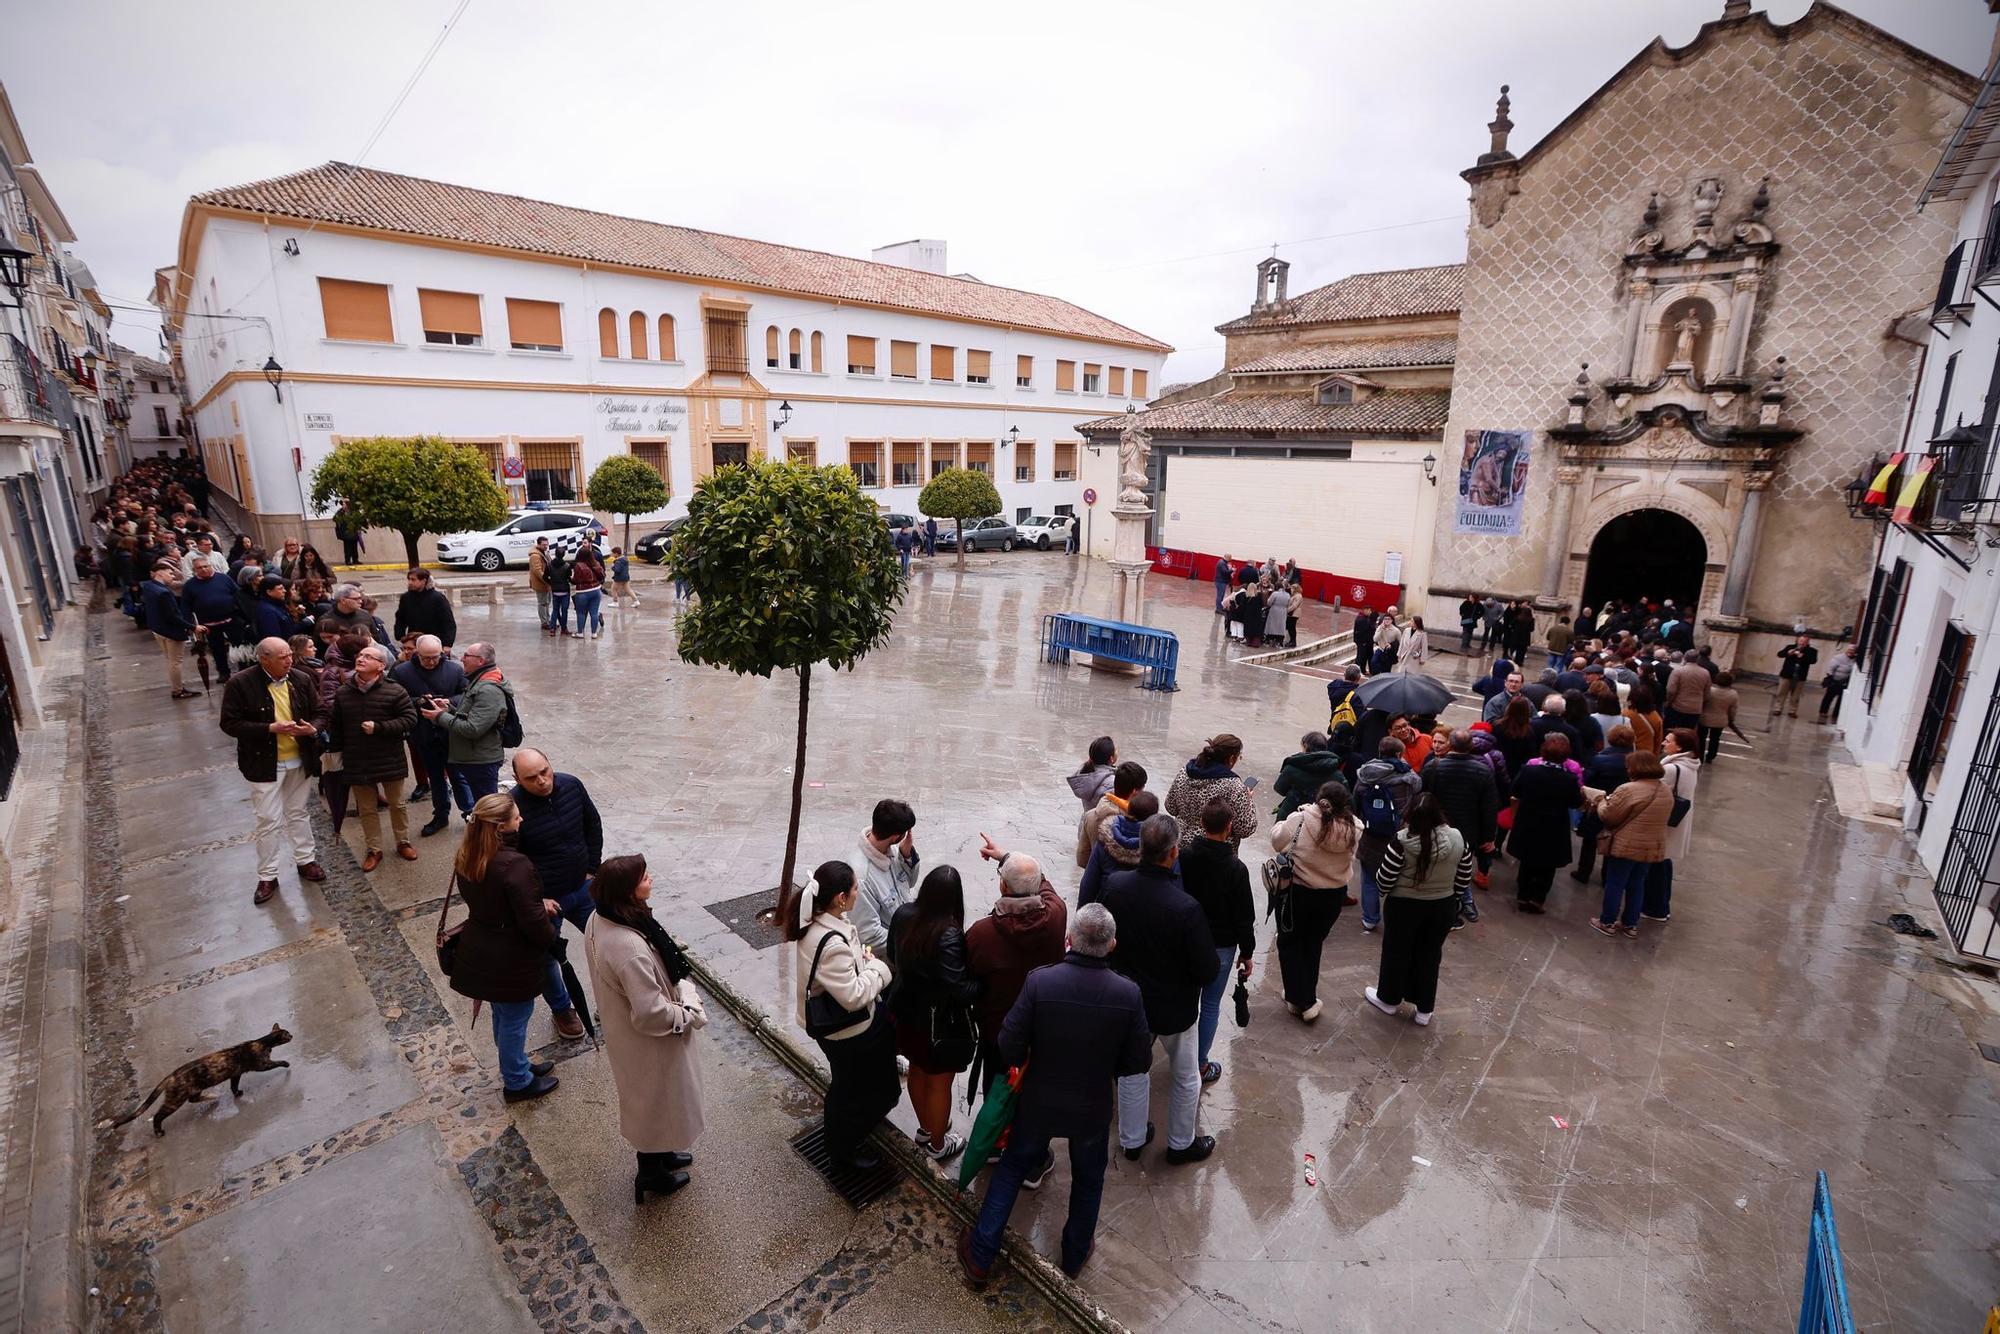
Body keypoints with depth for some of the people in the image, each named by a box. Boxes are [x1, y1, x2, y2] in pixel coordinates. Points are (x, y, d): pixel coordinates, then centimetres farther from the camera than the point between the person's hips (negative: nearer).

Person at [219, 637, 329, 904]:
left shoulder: (302, 679, -4)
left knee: (299, 813, 19)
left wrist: (313, 728, -18)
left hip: (300, 760, 3)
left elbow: (319, 713, 4)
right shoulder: (240, 683, -15)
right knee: (269, 821, 4)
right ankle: (267, 876, 19)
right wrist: (271, 729, -24)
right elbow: (230, 724, -13)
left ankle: (305, 860, 34)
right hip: (265, 764, -3)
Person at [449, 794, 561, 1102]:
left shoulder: (467, 859, -5)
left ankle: (516, 1067, 46)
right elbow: (533, 921, -27)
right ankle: (517, 1083, 33)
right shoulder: (515, 866, -32)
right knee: (514, 1020, 13)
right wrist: (550, 935, -6)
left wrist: (538, 903, 9)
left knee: (503, 1015, 26)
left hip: (480, 954, 8)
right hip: (512, 961, -8)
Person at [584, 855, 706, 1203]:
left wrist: (681, 988, 0)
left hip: (623, 1029, 8)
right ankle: (651, 1173, 45)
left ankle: (660, 1154, 54)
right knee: (654, 1101, 19)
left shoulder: (601, 919, -13)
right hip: (648, 1043, -8)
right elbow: (651, 1014, -33)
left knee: (649, 1099, 30)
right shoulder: (631, 949, -41)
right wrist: (691, 1013, -16)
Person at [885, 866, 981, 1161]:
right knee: (940, 1083, 19)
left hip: (907, 1012, 6)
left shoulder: (903, 915, -15)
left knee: (918, 1072, 28)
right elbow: (957, 990, -31)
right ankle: (938, 1145, 41)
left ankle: (926, 1129, 52)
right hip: (939, 1022, -6)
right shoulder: (948, 936, -34)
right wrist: (983, 983, -14)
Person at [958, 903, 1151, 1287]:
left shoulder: (1039, 981, -26)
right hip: (1092, 1110, 1)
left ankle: (980, 1257, 33)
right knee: (1088, 1180, 27)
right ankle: (1075, 1255, 48)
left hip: (1038, 1103, 0)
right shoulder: (1128, 993, -23)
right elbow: (1139, 1063, -12)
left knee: (1012, 1169, 23)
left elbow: (1010, 1045, -18)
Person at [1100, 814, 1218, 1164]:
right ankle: (1181, 1144, 45)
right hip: (1173, 1007, -3)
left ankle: (1131, 1140, 46)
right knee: (1185, 1078, 24)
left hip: (1127, 1001, 4)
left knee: (1132, 1071, 26)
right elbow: (1207, 971, -23)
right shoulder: (1186, 908, -35)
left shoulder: (1113, 884, -22)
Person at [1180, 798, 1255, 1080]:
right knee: (1211, 1005, 12)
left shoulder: (1184, 858, -14)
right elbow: (1244, 917, -13)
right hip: (1221, 946, -2)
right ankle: (1201, 1065, 22)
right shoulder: (1236, 868, -20)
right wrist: (1247, 953, 1)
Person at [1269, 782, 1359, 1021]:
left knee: (1289, 943, 18)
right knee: (1313, 944, 23)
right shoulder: (1353, 830, -14)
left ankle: (1297, 999, 23)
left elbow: (1277, 842, -6)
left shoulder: (1298, 820, -22)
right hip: (1334, 896, 3)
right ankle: (1308, 1002, 33)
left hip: (1297, 893, -3)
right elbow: (1350, 857, 3)